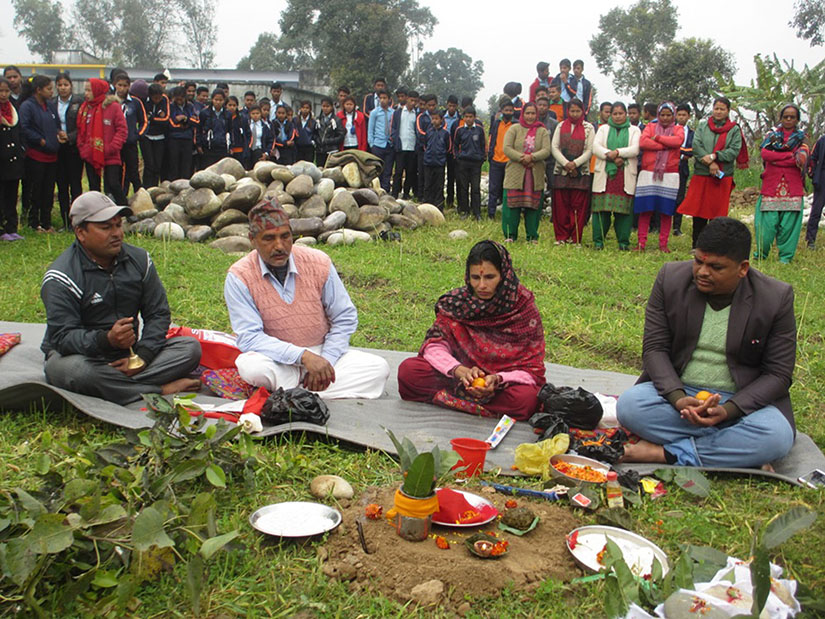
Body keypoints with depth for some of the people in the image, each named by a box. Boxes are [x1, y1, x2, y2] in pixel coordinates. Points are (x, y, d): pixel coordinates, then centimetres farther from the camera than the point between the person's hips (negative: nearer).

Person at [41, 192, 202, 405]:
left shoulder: (139, 259, 3)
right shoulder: (61, 277, -13)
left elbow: (158, 313, 2)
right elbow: (63, 337, -21)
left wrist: (143, 356, -15)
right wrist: (107, 340, -41)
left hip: (128, 354, 4)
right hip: (82, 355, -4)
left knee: (191, 347, -14)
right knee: (77, 371, -40)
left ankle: (119, 385, -29)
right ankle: (162, 390, -29)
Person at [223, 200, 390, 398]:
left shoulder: (319, 263, -5)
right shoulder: (239, 277, -11)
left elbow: (345, 318, 3)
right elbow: (249, 337, -17)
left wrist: (325, 362, -10)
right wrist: (304, 356, -28)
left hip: (324, 354, 3)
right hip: (277, 358, -3)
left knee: (378, 368, -19)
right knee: (250, 366, -36)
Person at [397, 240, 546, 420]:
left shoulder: (525, 309, -11)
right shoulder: (456, 302, -5)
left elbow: (531, 370, -11)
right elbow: (434, 344, -7)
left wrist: (498, 379, -31)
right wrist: (459, 370, -27)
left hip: (505, 383, -1)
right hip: (464, 377, 2)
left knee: (525, 398, -37)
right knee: (408, 370, -18)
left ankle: (445, 396, -22)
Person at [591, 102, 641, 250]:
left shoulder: (634, 130, 13)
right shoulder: (603, 129, 16)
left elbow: (635, 149, -2)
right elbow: (596, 147, 1)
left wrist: (618, 152, -16)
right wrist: (612, 157, -12)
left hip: (626, 175, -1)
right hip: (604, 174, 1)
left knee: (624, 208, -4)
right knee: (601, 207, -4)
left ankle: (623, 242, 2)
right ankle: (598, 240, 2)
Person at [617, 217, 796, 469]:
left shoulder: (776, 298, -9)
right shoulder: (671, 278, -5)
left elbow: (778, 374, -6)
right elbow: (655, 348, -5)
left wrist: (728, 410, -22)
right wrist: (678, 398, -23)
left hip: (743, 400, -1)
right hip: (677, 390, 1)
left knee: (777, 436, -32)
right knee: (628, 405, -28)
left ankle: (666, 453, -24)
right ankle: (736, 447, -19)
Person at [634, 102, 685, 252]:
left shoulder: (678, 129, 13)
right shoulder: (650, 127, 13)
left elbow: (678, 141, -11)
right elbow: (642, 142, -8)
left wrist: (657, 138, -6)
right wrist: (666, 145, -9)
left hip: (669, 176, 1)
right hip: (648, 174, 0)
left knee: (666, 211, 1)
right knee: (645, 209, -4)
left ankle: (663, 244, 8)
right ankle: (641, 243, 2)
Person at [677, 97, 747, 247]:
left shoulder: (734, 130, 7)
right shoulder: (702, 126, 10)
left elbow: (734, 151, -4)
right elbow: (696, 145, -3)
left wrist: (714, 156, -16)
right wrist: (710, 163, -14)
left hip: (723, 177, -1)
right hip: (701, 174, 1)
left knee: (717, 212, 1)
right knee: (699, 212, 1)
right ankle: (696, 246, 10)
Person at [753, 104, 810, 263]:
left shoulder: (801, 138, 14)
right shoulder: (772, 135, 15)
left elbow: (802, 159, -5)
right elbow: (765, 154, -5)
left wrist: (775, 158, -14)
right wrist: (791, 155, -8)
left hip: (793, 188, 0)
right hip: (771, 185, 0)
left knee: (789, 222, -4)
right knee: (767, 221, -7)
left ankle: (786, 256, 4)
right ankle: (761, 254, 5)